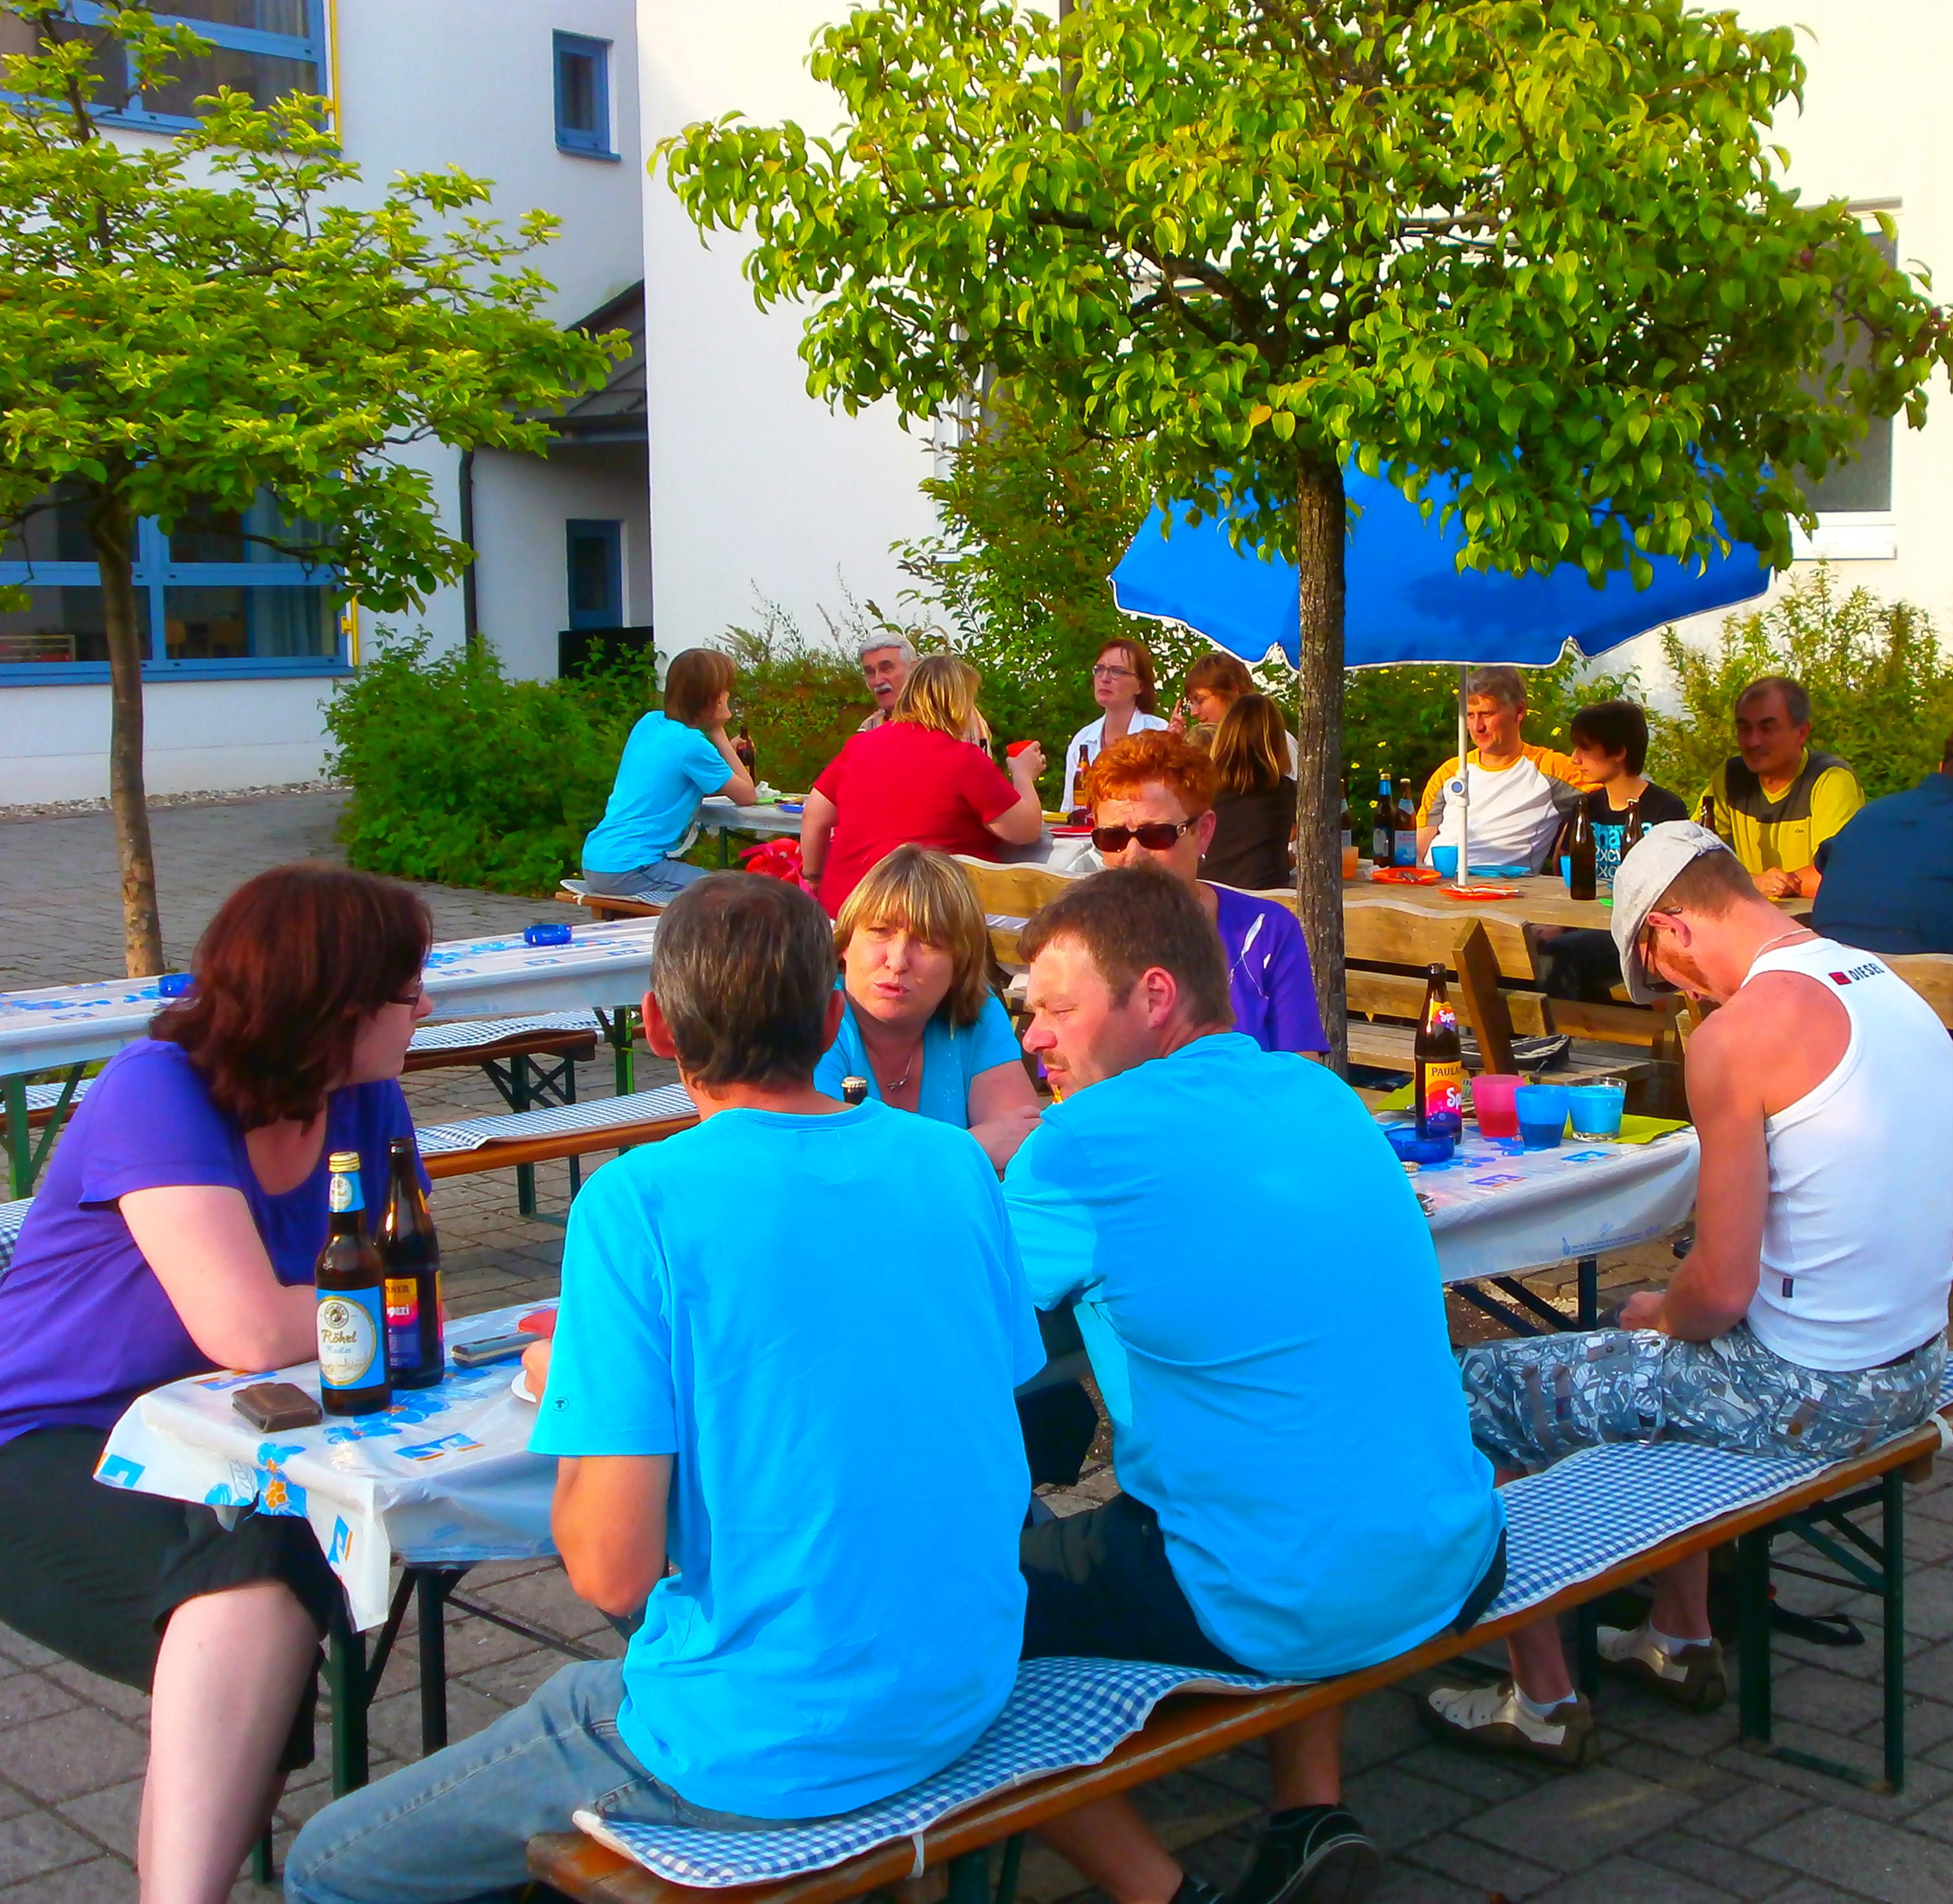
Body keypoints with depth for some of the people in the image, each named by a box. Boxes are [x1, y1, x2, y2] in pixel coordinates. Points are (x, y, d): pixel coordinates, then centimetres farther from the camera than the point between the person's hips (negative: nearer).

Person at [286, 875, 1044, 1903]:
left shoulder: (640, 1202, -18)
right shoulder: (956, 1165, 0)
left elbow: (612, 1572, -19)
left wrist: (563, 1391, 1)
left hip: (769, 1757, -7)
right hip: (966, 1693, 7)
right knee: (576, 1693, 34)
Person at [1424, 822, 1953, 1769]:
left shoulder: (1738, 1033, -21)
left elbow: (1722, 1289, -20)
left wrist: (1655, 1317, 3)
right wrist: (1672, 1310, 18)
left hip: (1802, 1394, -9)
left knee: (1482, 1392, 3)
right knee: (1672, 1363, 35)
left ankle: (1543, 1703, 14)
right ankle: (1681, 1643, 41)